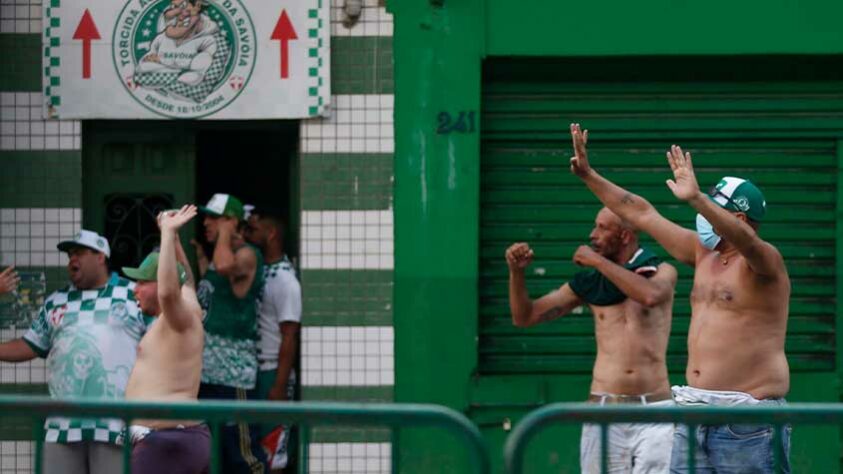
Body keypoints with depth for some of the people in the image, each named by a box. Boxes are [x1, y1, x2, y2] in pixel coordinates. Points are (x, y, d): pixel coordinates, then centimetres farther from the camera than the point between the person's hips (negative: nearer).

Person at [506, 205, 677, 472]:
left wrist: (598, 261, -13)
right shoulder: (590, 282, 12)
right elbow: (524, 317, 15)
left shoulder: (661, 272, 5)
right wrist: (516, 272, -1)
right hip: (604, 409, 3)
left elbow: (650, 295, -22)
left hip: (653, 409, -3)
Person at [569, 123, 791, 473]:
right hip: (694, 416, 8)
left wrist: (695, 199, -46)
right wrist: (589, 175, 21)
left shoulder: (764, 262, -8)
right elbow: (642, 214, 21)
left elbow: (745, 238, -32)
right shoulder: (704, 253, 16)